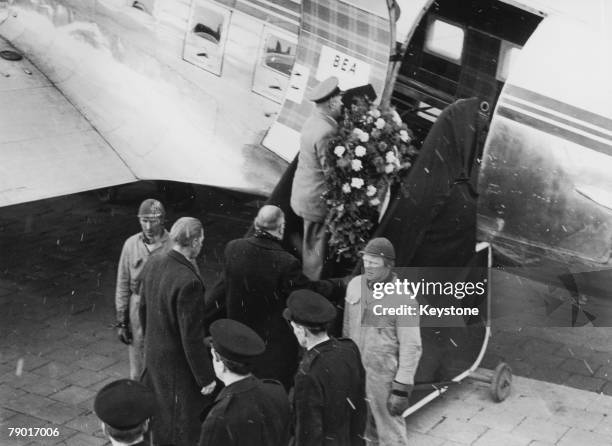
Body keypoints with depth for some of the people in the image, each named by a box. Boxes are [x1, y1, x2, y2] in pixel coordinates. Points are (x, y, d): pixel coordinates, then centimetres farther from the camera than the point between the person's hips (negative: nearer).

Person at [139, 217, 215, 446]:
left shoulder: (152, 264, -6)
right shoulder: (188, 282, -31)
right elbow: (192, 338, -25)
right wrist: (205, 378, -14)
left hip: (153, 353, 8)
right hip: (178, 364, -8)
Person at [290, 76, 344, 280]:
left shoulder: (313, 121, 3)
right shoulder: (325, 131, -27)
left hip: (305, 192, 10)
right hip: (317, 199, -10)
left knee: (311, 243, 24)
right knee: (316, 246, 4)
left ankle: (307, 281, 38)